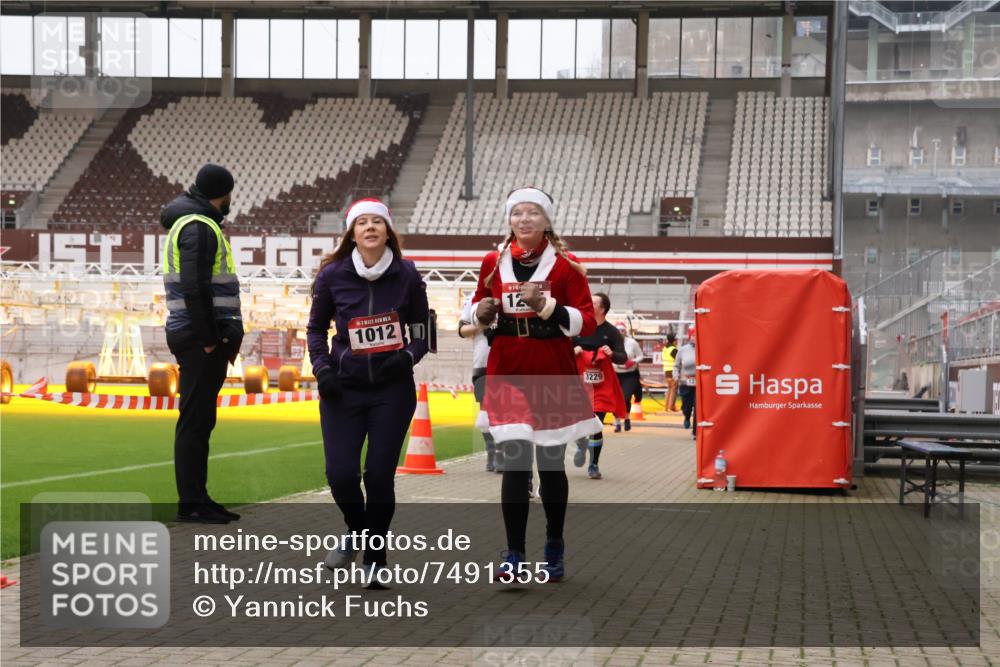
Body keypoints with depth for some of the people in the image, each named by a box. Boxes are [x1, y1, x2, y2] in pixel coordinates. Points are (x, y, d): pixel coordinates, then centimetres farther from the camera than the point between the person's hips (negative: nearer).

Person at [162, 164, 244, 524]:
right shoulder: (199, 227, -11)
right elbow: (194, 287, -21)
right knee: (195, 420, -7)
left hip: (203, 339, 10)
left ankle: (197, 499, 18)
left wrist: (221, 336, 17)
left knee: (199, 420, 12)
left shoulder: (189, 223, 21)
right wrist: (209, 338, -20)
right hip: (201, 340, -10)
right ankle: (190, 504, -4)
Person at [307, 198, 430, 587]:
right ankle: (355, 533, 27)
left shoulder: (406, 275, -3)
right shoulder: (332, 275, -2)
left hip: (392, 388, -1)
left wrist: (408, 356, -12)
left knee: (379, 475, -2)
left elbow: (422, 329, 7)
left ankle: (375, 559, 17)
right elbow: (316, 327, 10)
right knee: (341, 473, -6)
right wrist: (321, 367, -5)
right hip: (343, 389, 1)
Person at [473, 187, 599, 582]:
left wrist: (545, 305, -20)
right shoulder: (493, 263, 6)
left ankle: (554, 549, 28)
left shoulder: (565, 266, -3)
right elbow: (481, 314, 19)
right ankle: (513, 556, -2)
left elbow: (587, 322, -7)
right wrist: (483, 313, -5)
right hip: (508, 375, 1)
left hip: (554, 377, -1)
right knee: (515, 464, -8)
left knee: (551, 465, 10)